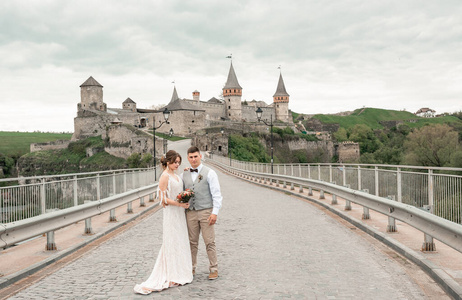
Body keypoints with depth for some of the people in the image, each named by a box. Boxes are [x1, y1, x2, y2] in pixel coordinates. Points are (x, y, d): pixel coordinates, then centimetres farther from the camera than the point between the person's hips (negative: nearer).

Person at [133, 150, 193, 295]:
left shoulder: (175, 175, 11)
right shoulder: (165, 176, -14)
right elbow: (163, 197, -18)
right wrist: (179, 204, -22)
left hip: (179, 213, 9)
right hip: (171, 213, -9)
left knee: (180, 242, 14)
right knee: (172, 243, -2)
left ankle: (180, 271, 24)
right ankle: (172, 276, 7)